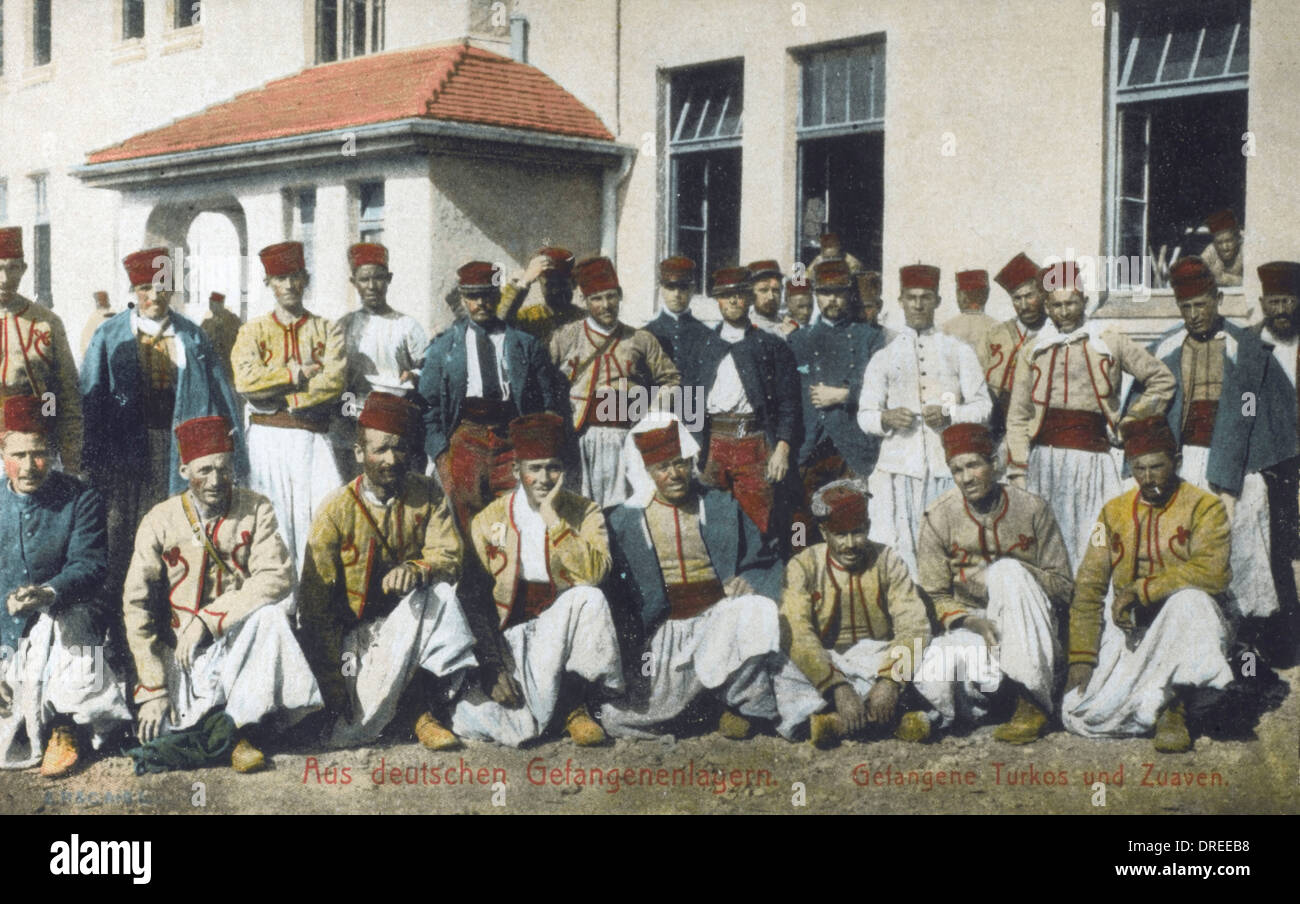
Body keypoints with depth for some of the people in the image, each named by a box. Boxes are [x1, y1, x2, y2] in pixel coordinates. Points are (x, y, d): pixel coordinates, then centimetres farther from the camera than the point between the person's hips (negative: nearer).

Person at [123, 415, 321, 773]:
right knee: (153, 734, -19)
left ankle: (241, 726, -22)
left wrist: (208, 620, -27)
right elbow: (136, 606, -5)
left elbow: (277, 577, -18)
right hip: (180, 653, 1)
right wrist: (153, 689, -11)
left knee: (270, 614, -32)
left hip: (239, 642, -1)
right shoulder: (160, 522, -4)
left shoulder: (256, 510, -4)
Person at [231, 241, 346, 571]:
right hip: (267, 437, 0)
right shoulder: (253, 330, 11)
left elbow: (334, 382, -7)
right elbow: (246, 380, -7)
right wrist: (300, 373, -8)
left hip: (313, 437, 0)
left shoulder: (327, 330, 10)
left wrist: (277, 390, -9)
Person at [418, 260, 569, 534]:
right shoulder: (444, 347, 14)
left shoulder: (526, 344, 12)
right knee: (465, 517, -7)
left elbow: (551, 400, 12)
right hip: (464, 437, 0)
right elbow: (428, 402, 11)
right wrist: (438, 450, 0)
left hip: (512, 438, 0)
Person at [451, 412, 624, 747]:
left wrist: (553, 519, -21)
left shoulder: (584, 513, -1)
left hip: (562, 630, 1)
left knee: (588, 598, -33)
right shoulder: (488, 521, -1)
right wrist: (492, 667, -12)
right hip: (510, 635, -1)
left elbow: (595, 572, -20)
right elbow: (476, 604, -1)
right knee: (473, 719, -26)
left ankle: (574, 705, -14)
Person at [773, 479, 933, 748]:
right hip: (822, 663, -1)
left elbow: (913, 626, -11)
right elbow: (796, 635, -18)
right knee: (783, 673, -34)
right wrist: (838, 687, -33)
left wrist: (890, 681, -31)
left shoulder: (888, 562, 1)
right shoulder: (803, 567, -3)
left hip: (877, 660, 1)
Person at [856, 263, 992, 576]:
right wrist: (887, 418, -12)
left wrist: (949, 415, -10)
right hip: (899, 468, 0)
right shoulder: (883, 357, 15)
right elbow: (865, 415, 11)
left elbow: (983, 406, 10)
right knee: (898, 553, -8)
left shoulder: (959, 351, 14)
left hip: (948, 468, 0)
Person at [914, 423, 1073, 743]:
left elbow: (1064, 586, 0)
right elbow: (934, 596, -1)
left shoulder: (1032, 509, -1)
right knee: (934, 679, -35)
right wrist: (969, 620, -21)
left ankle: (1032, 703, -29)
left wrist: (1015, 573, -17)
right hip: (968, 626, -1)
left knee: (1007, 571, -32)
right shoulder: (939, 518, -1)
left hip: (1025, 629, 1)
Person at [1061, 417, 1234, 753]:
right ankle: (1157, 702, 11)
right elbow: (1088, 587, 5)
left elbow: (1212, 571, -20)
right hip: (1127, 633, 3)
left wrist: (1141, 590, -21)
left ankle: (1171, 704, -23)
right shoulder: (1114, 512, 9)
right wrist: (1081, 658, -4)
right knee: (1078, 716, -16)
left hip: (1183, 630, -3)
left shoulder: (1205, 507, -2)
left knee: (1190, 599, -38)